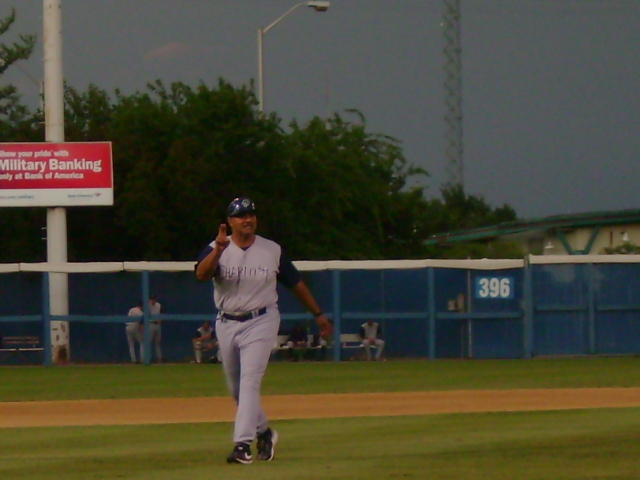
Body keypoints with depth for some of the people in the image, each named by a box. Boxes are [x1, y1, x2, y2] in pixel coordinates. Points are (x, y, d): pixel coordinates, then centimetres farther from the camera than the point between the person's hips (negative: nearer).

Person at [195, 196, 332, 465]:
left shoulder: (272, 251, -1)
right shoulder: (216, 249, -4)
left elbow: (296, 284, 10)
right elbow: (201, 274, -24)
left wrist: (318, 315, 14)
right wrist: (218, 251, -41)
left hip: (260, 323, -3)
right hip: (226, 324, 3)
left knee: (249, 382, -16)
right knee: (236, 388, 14)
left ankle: (243, 445, -21)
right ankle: (263, 432, 35)